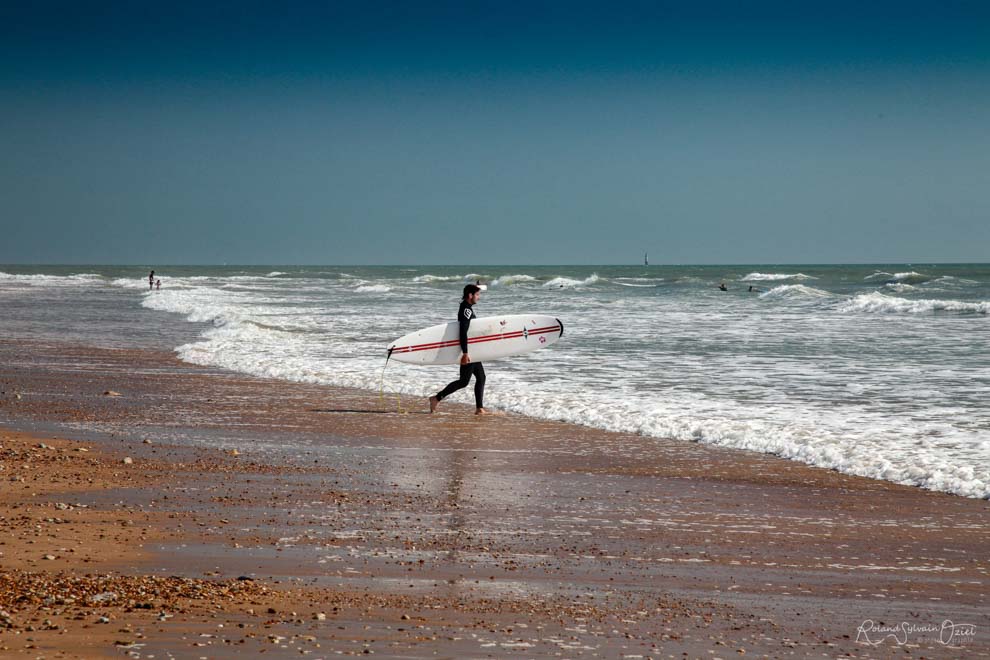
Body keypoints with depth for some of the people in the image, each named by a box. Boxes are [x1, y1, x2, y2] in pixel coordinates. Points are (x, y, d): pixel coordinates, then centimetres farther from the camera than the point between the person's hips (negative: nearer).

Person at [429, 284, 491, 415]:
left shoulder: (467, 308, 15)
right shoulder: (466, 309, -17)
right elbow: (463, 332, -26)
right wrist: (465, 353, -30)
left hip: (472, 350, 10)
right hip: (468, 351, -10)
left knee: (481, 377, 9)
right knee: (464, 381, -6)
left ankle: (479, 408, 9)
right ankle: (437, 398, -1)